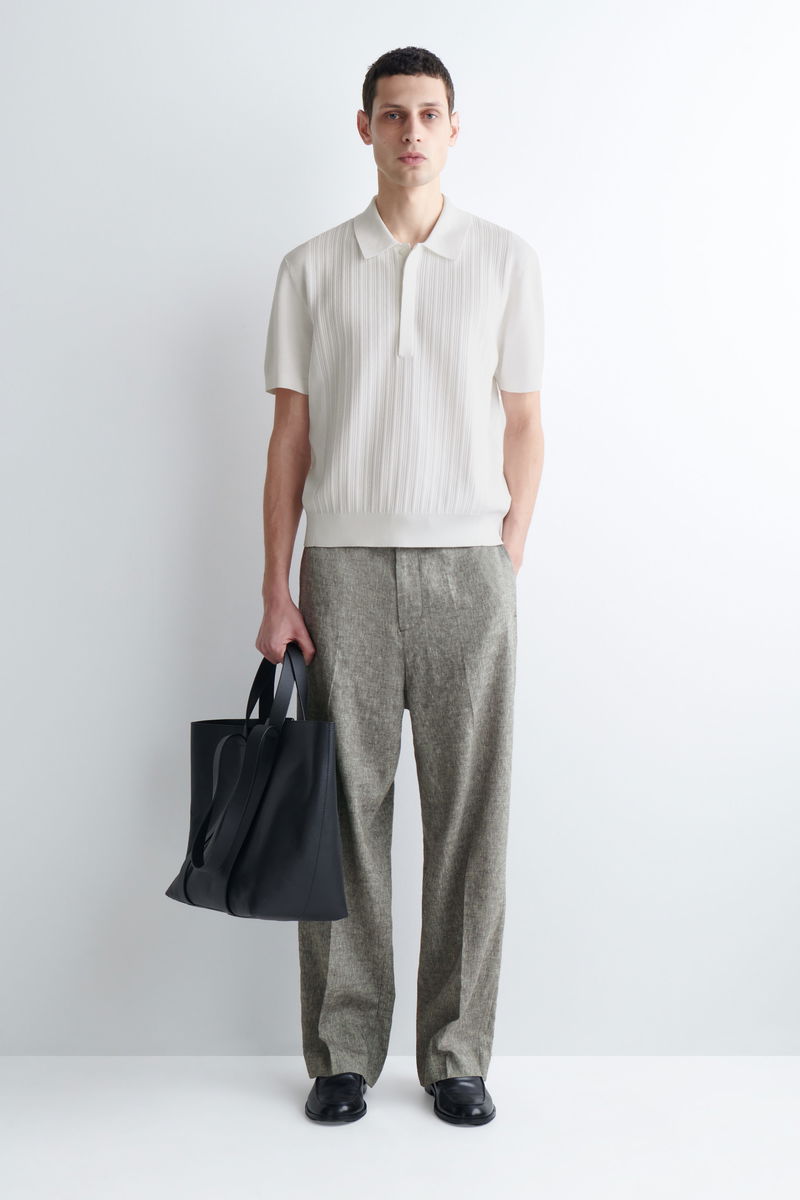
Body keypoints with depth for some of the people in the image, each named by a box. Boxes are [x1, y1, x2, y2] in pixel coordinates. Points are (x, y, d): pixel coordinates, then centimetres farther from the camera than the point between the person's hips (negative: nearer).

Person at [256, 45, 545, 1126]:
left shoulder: (507, 260, 6)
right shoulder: (313, 268, 6)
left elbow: (524, 424, 8)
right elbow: (290, 436, 6)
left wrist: (509, 565, 1)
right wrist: (276, 591, 0)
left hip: (467, 565, 0)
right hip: (345, 565, 0)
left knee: (468, 814, 3)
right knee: (347, 810, 4)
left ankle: (456, 1055, 17)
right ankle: (344, 1053, 17)